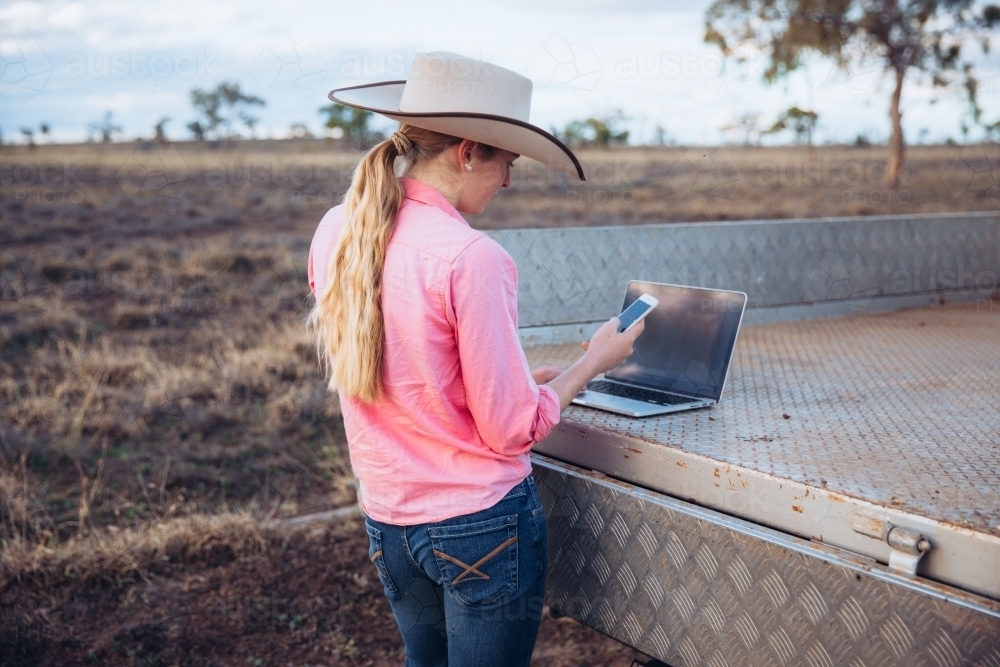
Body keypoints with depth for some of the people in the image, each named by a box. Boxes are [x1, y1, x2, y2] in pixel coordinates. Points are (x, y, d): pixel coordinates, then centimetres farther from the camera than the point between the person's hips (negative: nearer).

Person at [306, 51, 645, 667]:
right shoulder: (471, 258, -23)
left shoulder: (335, 233, -1)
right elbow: (512, 429, -17)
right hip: (482, 524, -6)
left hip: (388, 522, 7)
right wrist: (593, 362, -2)